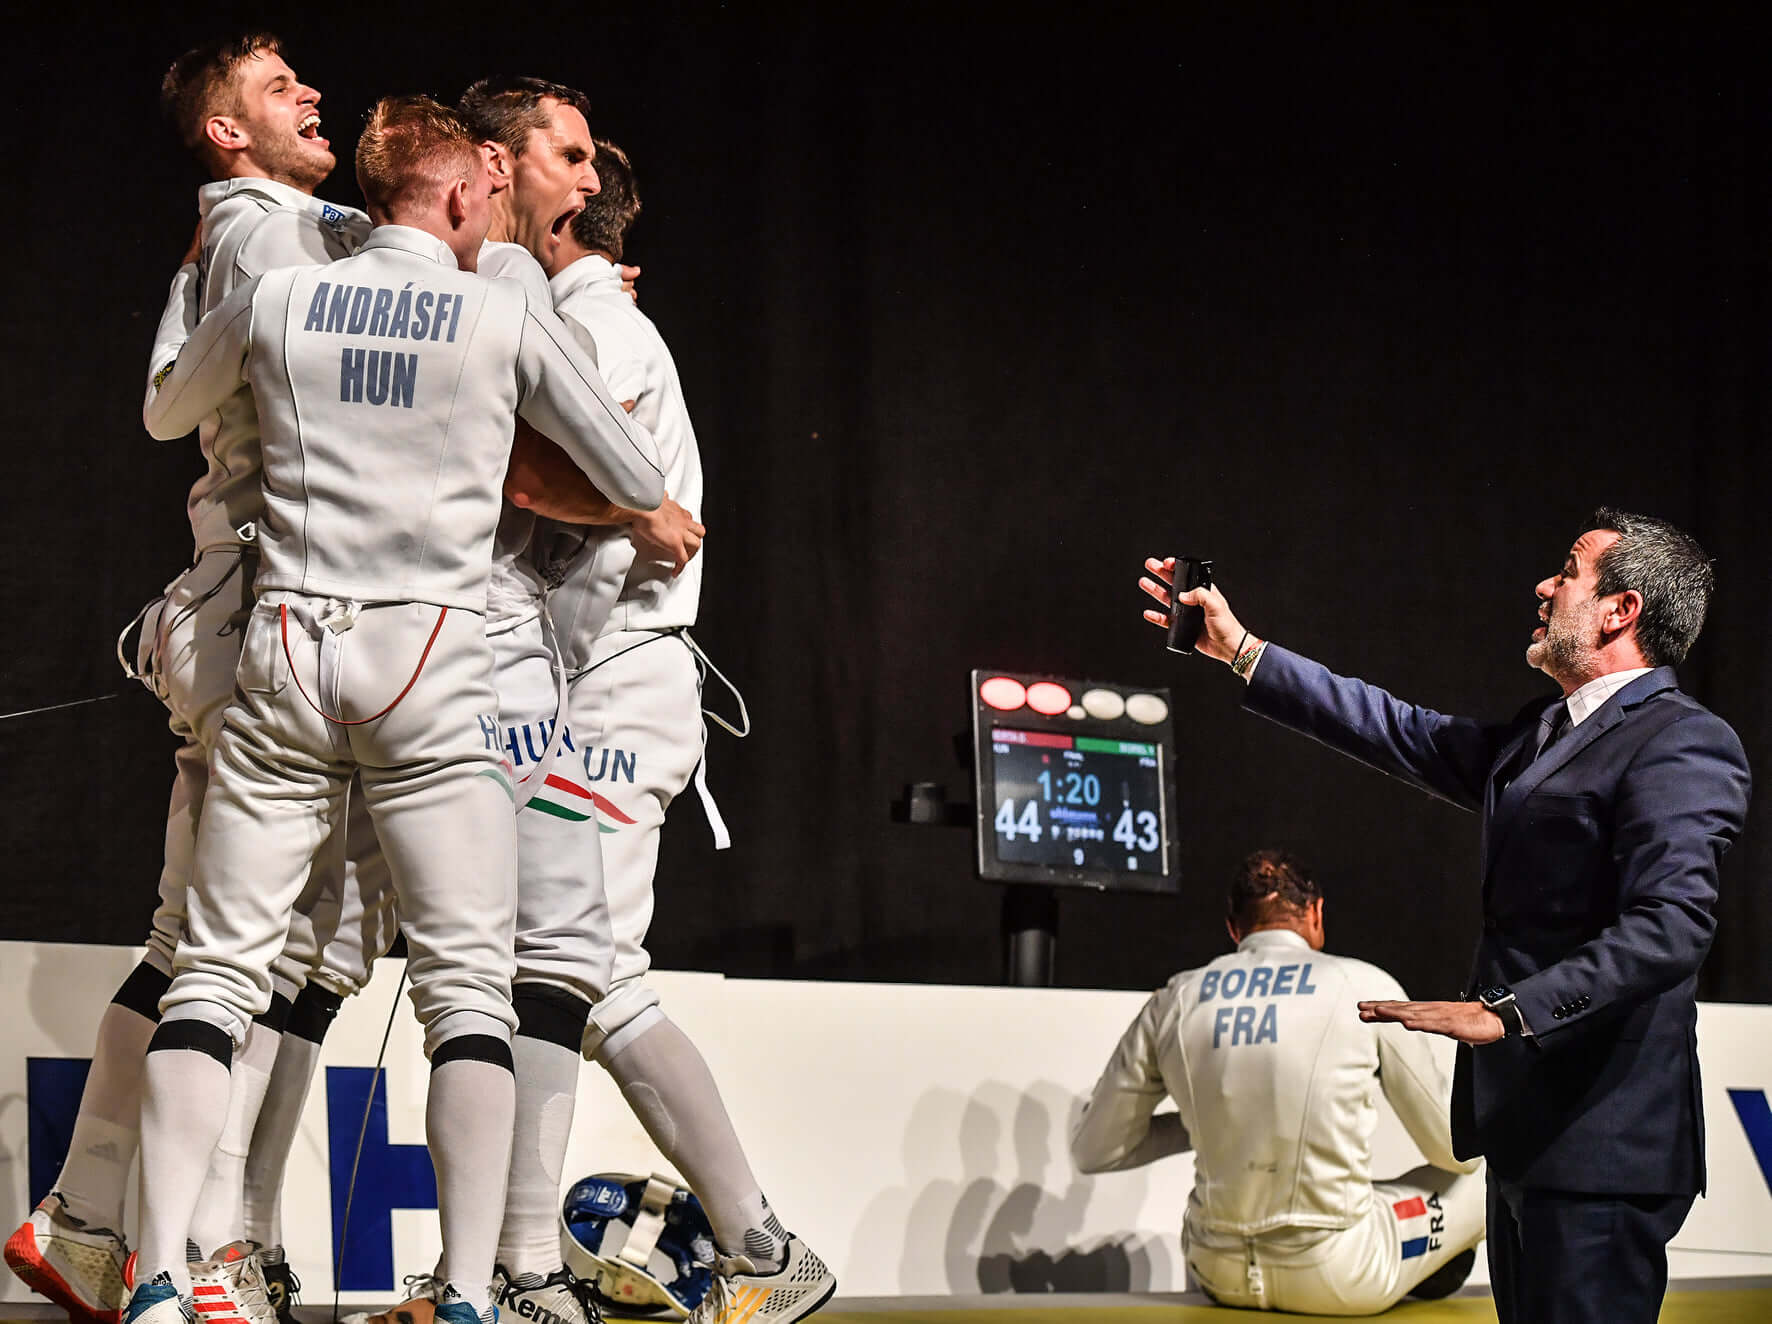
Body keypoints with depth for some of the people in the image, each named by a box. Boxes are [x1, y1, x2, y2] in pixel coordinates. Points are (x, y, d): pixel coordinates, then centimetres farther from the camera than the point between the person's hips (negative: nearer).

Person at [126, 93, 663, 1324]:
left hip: (286, 648, 2)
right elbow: (644, 483, 7)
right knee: (469, 982, -1)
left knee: (217, 968, 4)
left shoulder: (276, 299, 8)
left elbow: (162, 416, 27)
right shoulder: (510, 317, 3)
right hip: (434, 666, -2)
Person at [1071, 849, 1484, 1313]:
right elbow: (1458, 1151, 3)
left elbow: (1092, 1149, 10)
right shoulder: (1362, 984, -3)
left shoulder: (1175, 999, 4)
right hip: (1340, 1279, -4)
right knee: (1476, 1186, 20)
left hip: (1219, 1274, 4)